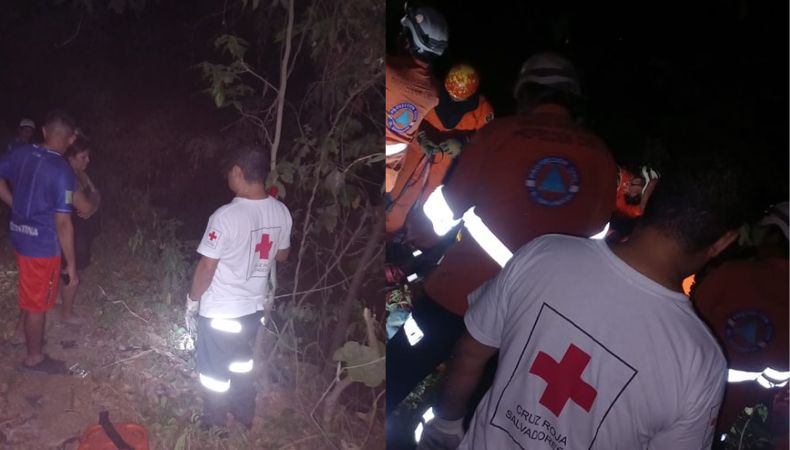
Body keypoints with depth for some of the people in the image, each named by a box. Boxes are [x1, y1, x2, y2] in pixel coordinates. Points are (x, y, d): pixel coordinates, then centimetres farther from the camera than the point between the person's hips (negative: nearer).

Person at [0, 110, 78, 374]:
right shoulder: (62, 171, -24)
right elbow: (63, 224, -22)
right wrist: (71, 265, -15)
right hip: (43, 245, -7)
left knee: (30, 295, 28)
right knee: (37, 303, 10)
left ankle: (30, 334, 47)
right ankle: (34, 357, 26)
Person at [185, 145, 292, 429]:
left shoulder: (226, 216, -26)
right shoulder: (281, 212, -8)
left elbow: (207, 268, -19)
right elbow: (281, 255, 8)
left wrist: (192, 301, -4)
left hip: (219, 310, -6)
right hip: (254, 305, 6)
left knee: (215, 370, 13)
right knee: (241, 360, 27)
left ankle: (214, 426, 30)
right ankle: (244, 414, 43)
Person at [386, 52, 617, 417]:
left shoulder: (500, 133, -6)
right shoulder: (600, 155, 2)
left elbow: (448, 206, -1)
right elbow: (595, 230, 9)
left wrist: (416, 247, 17)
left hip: (459, 292, -3)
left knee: (392, 384, 13)